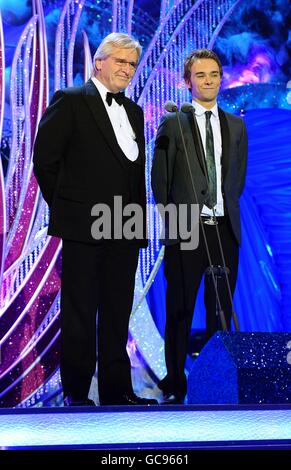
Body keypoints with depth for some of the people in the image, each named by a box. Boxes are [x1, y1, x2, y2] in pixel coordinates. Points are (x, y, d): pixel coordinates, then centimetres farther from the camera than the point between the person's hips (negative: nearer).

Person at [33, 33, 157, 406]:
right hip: (84, 227, -6)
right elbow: (45, 159, -6)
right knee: (80, 314, 1)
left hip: (125, 230, 6)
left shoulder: (133, 111, 17)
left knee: (118, 314, 10)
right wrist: (66, 207, -2)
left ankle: (117, 390, 19)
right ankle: (76, 394, 10)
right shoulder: (70, 101, -3)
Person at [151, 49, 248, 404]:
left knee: (221, 310, 8)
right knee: (179, 311, 3)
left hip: (225, 229, 4)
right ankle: (175, 385, 13)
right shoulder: (172, 124, 0)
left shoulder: (235, 126, 12)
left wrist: (225, 207, 11)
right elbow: (159, 180, 2)